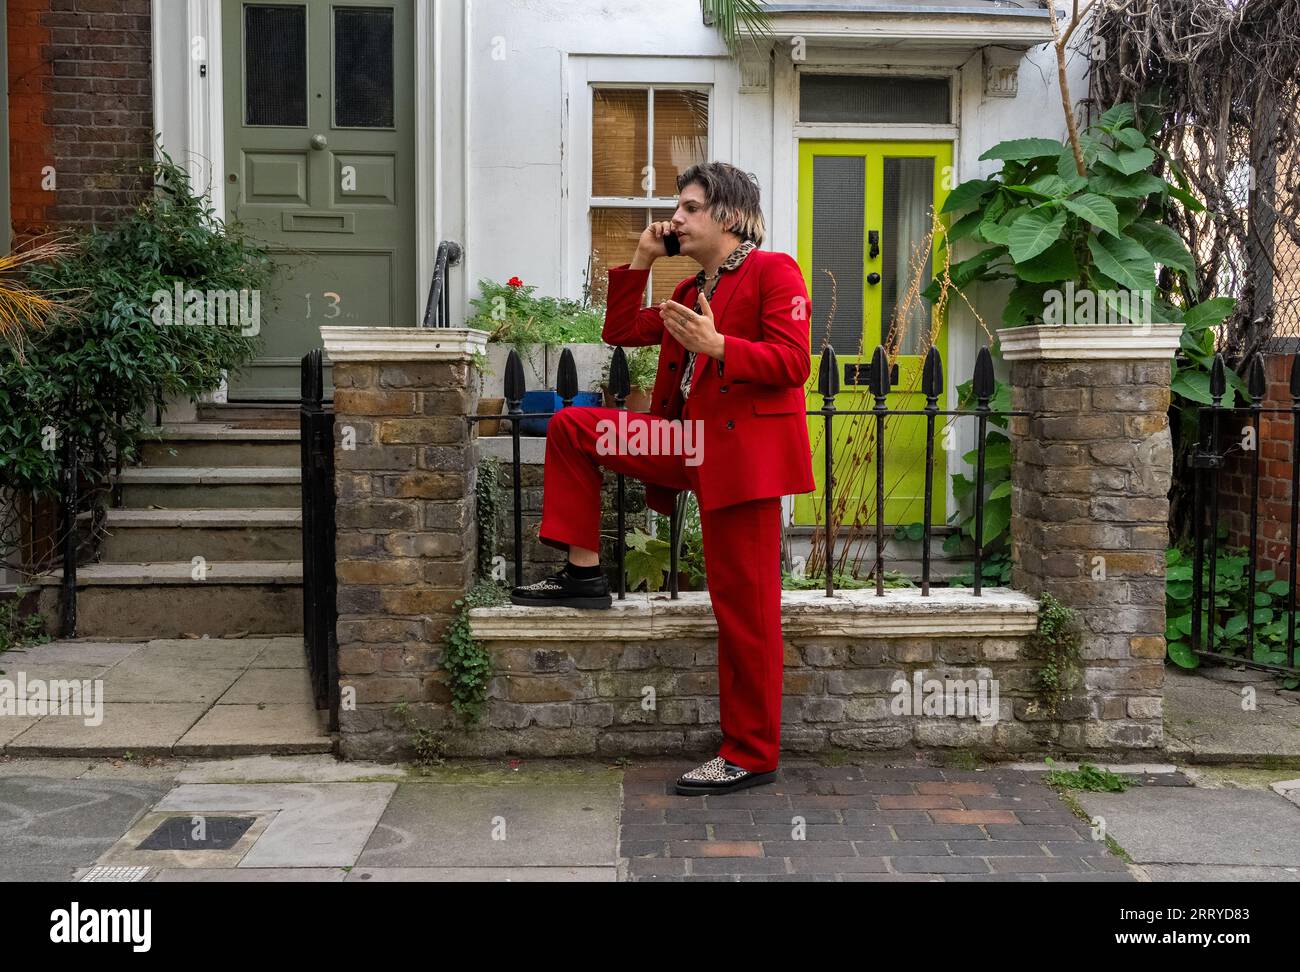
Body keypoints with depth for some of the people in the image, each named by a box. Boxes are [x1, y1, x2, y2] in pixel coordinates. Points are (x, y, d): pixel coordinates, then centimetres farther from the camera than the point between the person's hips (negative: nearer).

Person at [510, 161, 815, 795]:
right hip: (691, 444, 8)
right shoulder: (692, 291, 22)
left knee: (745, 608, -5)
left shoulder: (773, 271, -3)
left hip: (744, 452, -8)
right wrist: (640, 261, 17)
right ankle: (583, 574, 5)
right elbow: (622, 331, 24)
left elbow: (793, 361, -14)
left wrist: (716, 345, -24)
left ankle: (752, 755, 6)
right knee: (571, 427, 3)